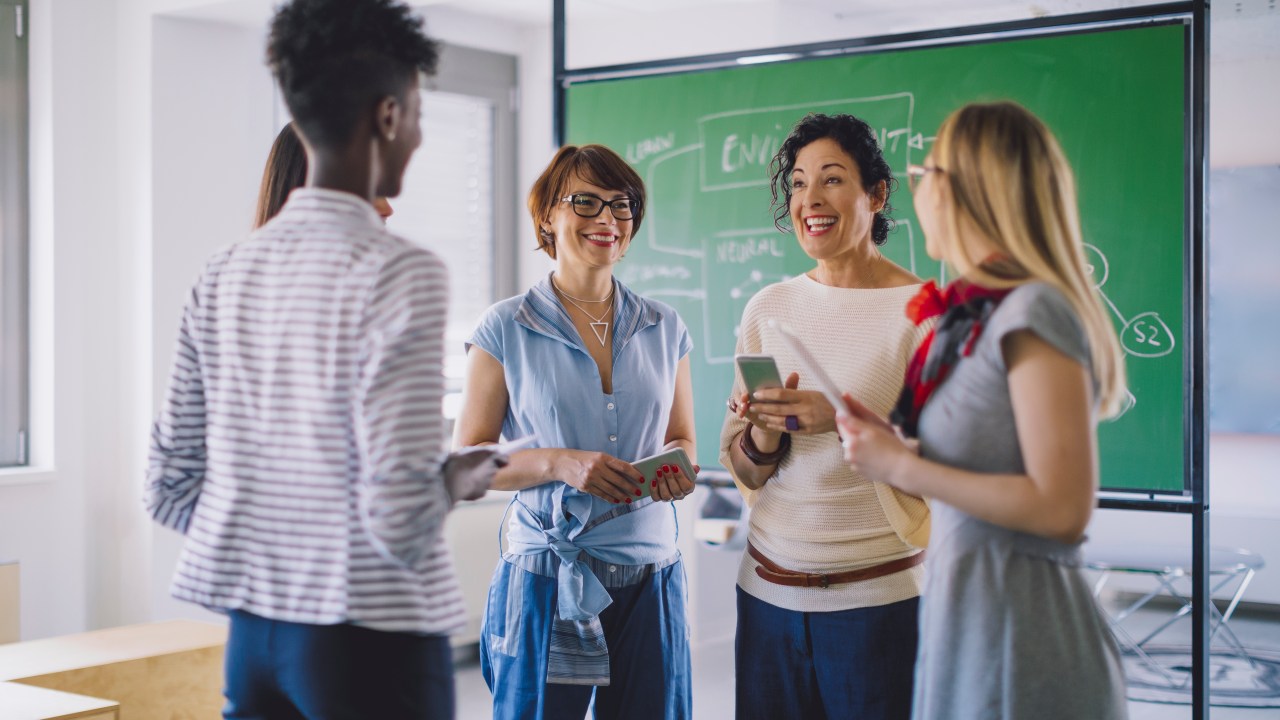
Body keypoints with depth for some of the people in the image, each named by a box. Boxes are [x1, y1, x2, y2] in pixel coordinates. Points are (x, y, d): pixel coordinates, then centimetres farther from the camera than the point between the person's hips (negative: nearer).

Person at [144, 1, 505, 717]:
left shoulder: (226, 273, 4)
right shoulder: (399, 272, -16)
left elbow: (171, 487, 8)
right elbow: (400, 516, -22)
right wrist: (462, 478, -1)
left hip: (254, 634, 6)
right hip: (373, 638, -6)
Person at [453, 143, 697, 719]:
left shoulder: (664, 329, 8)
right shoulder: (506, 329, -2)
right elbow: (467, 460, -2)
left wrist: (677, 467, -7)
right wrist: (558, 463, -18)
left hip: (650, 575, 3)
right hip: (545, 578, -3)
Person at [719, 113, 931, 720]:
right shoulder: (768, 309, 6)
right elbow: (740, 467, 9)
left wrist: (844, 419, -23)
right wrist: (766, 436, -13)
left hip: (880, 598, -4)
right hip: (769, 588, 4)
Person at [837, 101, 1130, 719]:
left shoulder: (1035, 311, -17)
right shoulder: (980, 312, 8)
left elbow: (1061, 509, -22)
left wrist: (901, 467, -17)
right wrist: (888, 442, 5)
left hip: (1016, 626, -8)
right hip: (966, 604, 8)